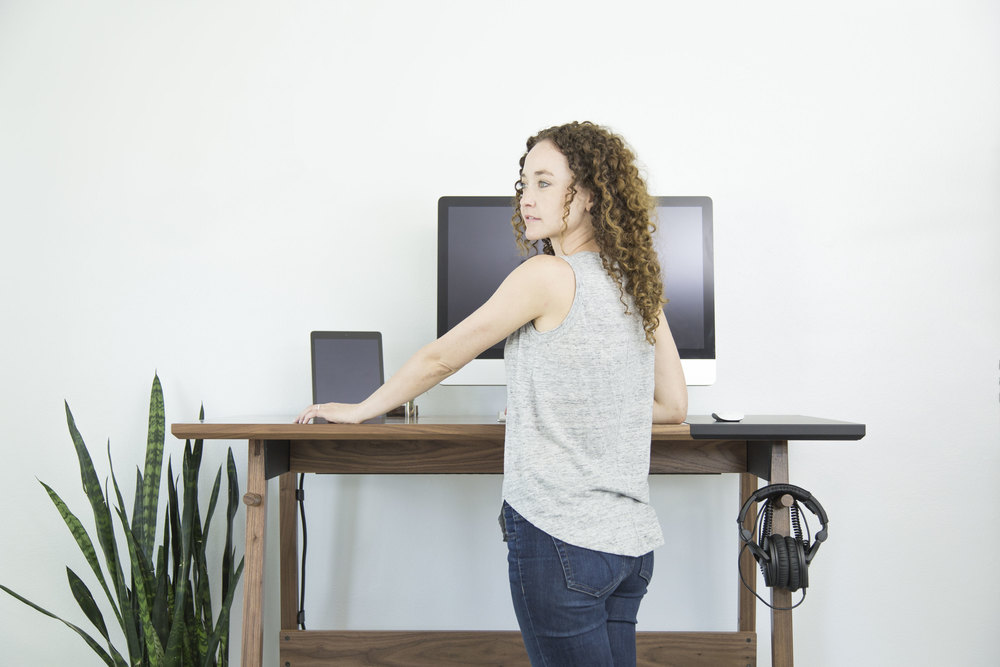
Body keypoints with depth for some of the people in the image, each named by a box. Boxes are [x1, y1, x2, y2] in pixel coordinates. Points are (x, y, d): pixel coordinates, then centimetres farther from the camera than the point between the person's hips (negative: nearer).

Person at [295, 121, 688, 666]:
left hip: (562, 535, -7)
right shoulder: (638, 283, 10)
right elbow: (673, 408, 16)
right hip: (631, 538, 7)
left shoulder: (547, 275, -12)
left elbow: (440, 358, -3)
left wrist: (360, 410, 11)